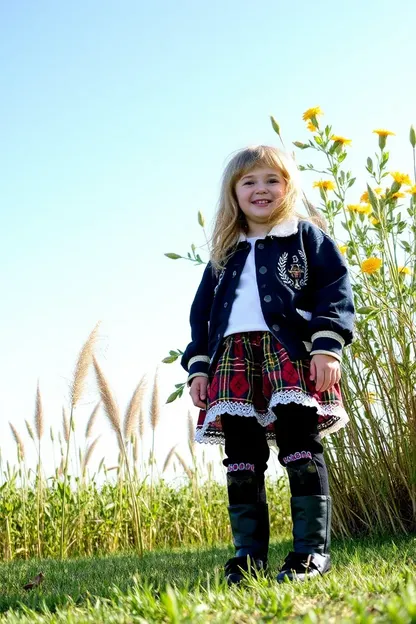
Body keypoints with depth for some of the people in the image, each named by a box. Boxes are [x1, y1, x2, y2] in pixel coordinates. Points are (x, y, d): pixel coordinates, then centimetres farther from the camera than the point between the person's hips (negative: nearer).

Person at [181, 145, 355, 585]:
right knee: (242, 462, 3)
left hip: (291, 351, -4)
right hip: (233, 358, 4)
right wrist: (198, 367, 10)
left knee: (301, 453, -7)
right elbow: (202, 312, 21)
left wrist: (327, 347, -12)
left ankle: (312, 550, -1)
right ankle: (249, 555, 8)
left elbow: (335, 290, 0)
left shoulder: (307, 236, 11)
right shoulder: (224, 255, 22)